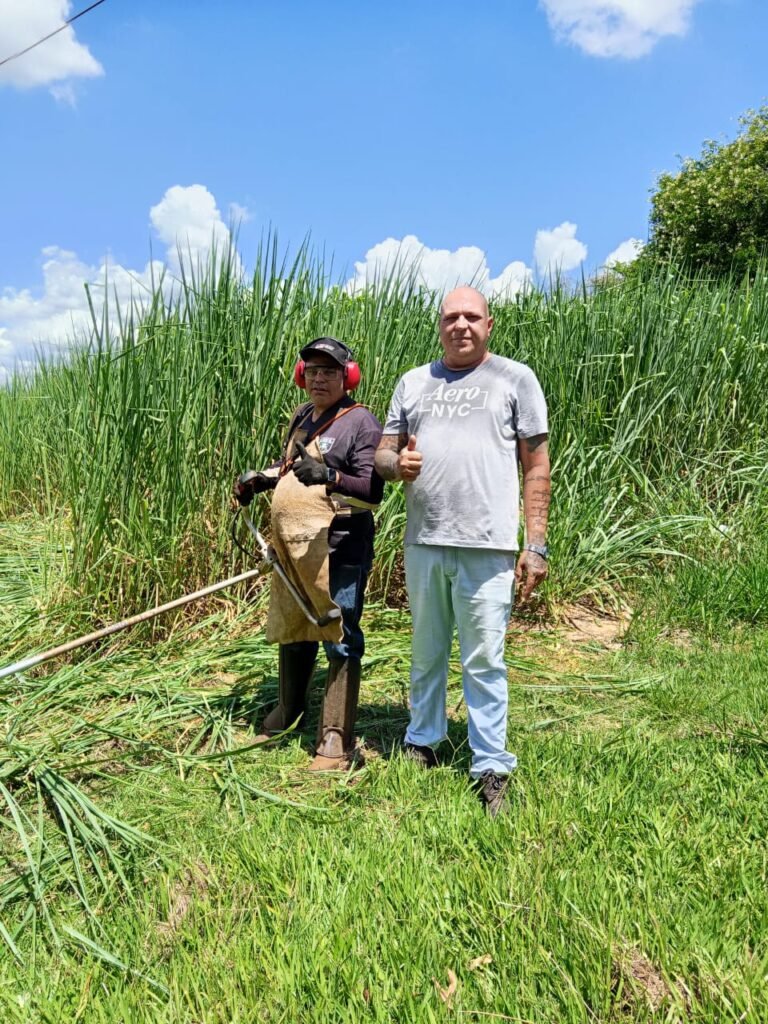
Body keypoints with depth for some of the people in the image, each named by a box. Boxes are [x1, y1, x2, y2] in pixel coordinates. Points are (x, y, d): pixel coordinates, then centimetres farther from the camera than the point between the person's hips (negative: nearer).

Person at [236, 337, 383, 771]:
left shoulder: (361, 421, -10)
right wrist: (259, 480, 12)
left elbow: (373, 490, -17)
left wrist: (329, 477, -32)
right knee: (292, 633, 22)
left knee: (340, 641, -1)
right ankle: (287, 714, 42)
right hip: (293, 545, 8)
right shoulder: (302, 416, 15)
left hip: (340, 549, -8)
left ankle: (337, 738, 10)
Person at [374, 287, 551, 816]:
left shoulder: (515, 378, 4)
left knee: (485, 661, 2)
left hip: (487, 547, -4)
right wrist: (397, 464, -10)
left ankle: (491, 769, 15)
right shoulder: (413, 382, 14)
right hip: (423, 543, 4)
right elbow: (383, 451, 16)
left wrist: (536, 544, -6)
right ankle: (423, 742, 34)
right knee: (427, 653, 16)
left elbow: (537, 465, 1)